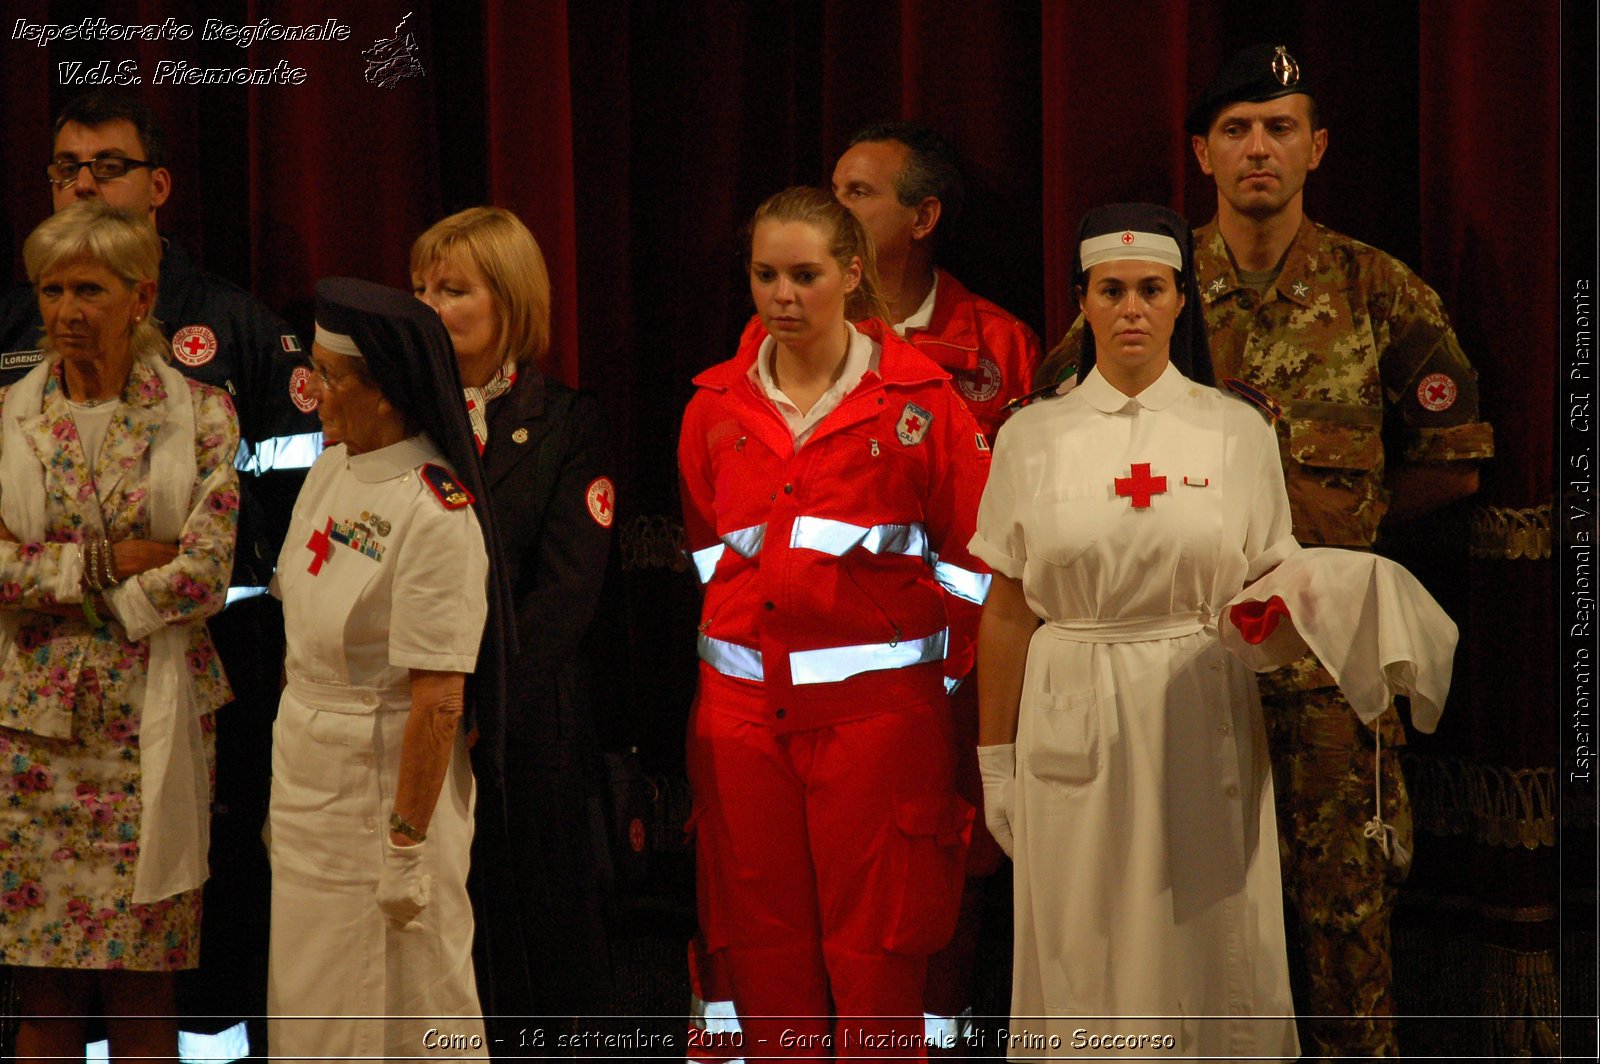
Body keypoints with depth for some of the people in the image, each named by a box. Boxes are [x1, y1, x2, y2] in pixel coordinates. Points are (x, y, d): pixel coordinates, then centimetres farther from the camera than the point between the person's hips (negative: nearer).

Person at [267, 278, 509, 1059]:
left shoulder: (434, 517, -21)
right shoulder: (330, 471, 6)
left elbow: (439, 701, -23)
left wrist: (407, 847, -23)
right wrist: (281, 786, 15)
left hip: (386, 781, -8)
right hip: (306, 774, 8)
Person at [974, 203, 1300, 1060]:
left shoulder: (1236, 431, 3)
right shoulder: (1033, 436, 3)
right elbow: (1007, 613, 6)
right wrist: (996, 760, 5)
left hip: (1202, 718, 0)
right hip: (1072, 722, 0)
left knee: (1206, 942, 2)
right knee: (1081, 953, 3)